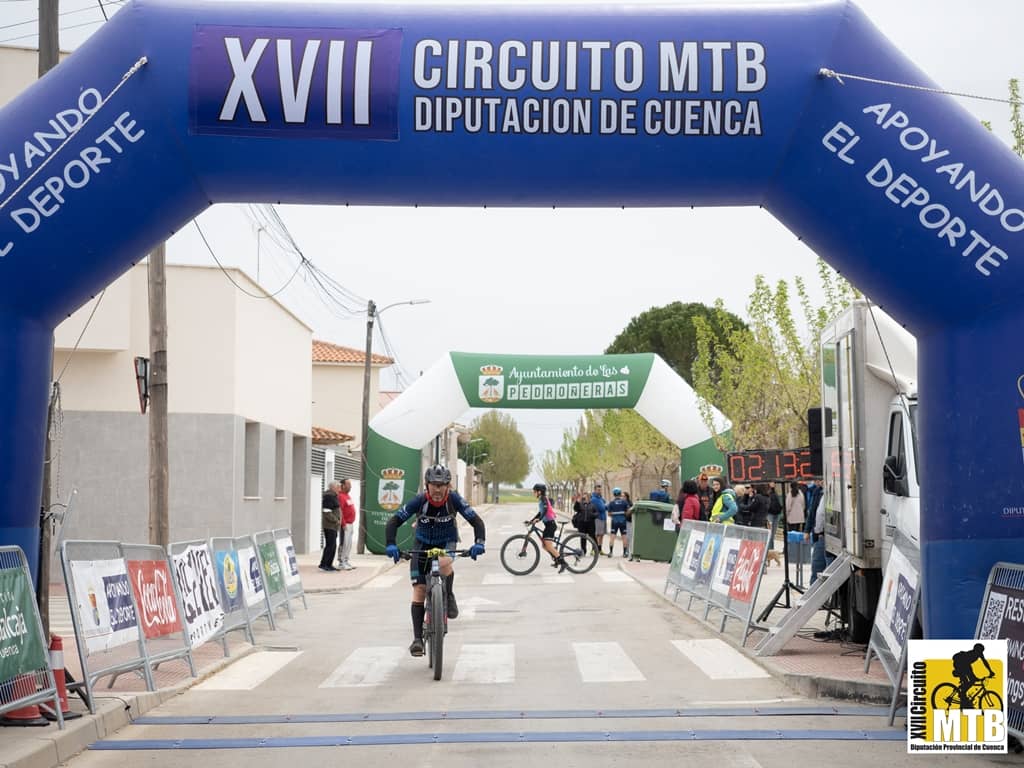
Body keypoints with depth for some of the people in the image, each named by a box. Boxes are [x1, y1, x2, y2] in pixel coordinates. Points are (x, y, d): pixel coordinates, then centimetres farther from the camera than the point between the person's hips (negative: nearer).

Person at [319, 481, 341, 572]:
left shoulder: (333, 496, 17)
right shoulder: (329, 496, -15)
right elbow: (327, 512, -21)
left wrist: (338, 521, 14)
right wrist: (336, 521, -16)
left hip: (333, 526, 10)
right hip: (330, 525, -10)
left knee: (333, 545, 11)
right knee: (330, 545, -10)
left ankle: (329, 565, 16)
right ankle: (323, 564, -8)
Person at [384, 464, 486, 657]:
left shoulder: (454, 499, -23)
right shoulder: (419, 501, -24)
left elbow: (476, 521, -24)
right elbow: (395, 521, -24)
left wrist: (479, 543, -41)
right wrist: (390, 545, -39)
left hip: (447, 542, -1)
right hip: (423, 544, 1)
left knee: (444, 563, -37)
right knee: (419, 590, -8)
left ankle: (449, 597, -9)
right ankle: (417, 638, -4)